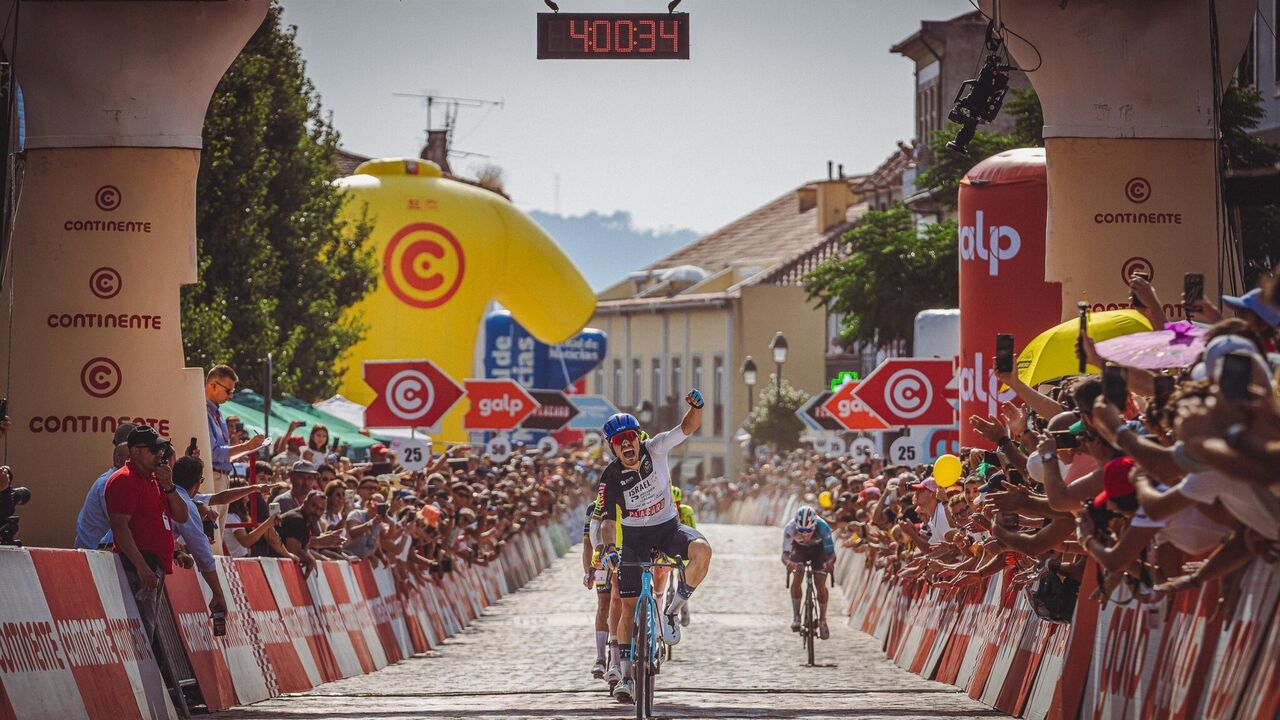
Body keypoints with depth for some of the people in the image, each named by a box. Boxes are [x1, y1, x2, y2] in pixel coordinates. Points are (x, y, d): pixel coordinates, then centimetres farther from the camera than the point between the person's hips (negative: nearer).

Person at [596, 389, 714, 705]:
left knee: (702, 550, -34)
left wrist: (696, 407, -38)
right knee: (629, 606, -2)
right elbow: (606, 519, -13)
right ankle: (626, 677, 7)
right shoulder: (611, 477, -14)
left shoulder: (655, 449, -13)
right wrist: (609, 548, -31)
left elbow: (687, 428, -15)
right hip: (635, 535, 0)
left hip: (668, 526, 0)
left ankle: (672, 612, -15)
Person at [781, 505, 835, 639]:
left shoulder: (822, 527, -38)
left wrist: (830, 562, -61)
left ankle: (822, 620, 7)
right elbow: (785, 553, -40)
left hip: (819, 549, -1)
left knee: (820, 584, -11)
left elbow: (831, 553, -38)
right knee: (797, 580, -22)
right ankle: (796, 616, -9)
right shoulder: (790, 528, -37)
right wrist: (788, 562, -63)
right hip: (799, 549, 1)